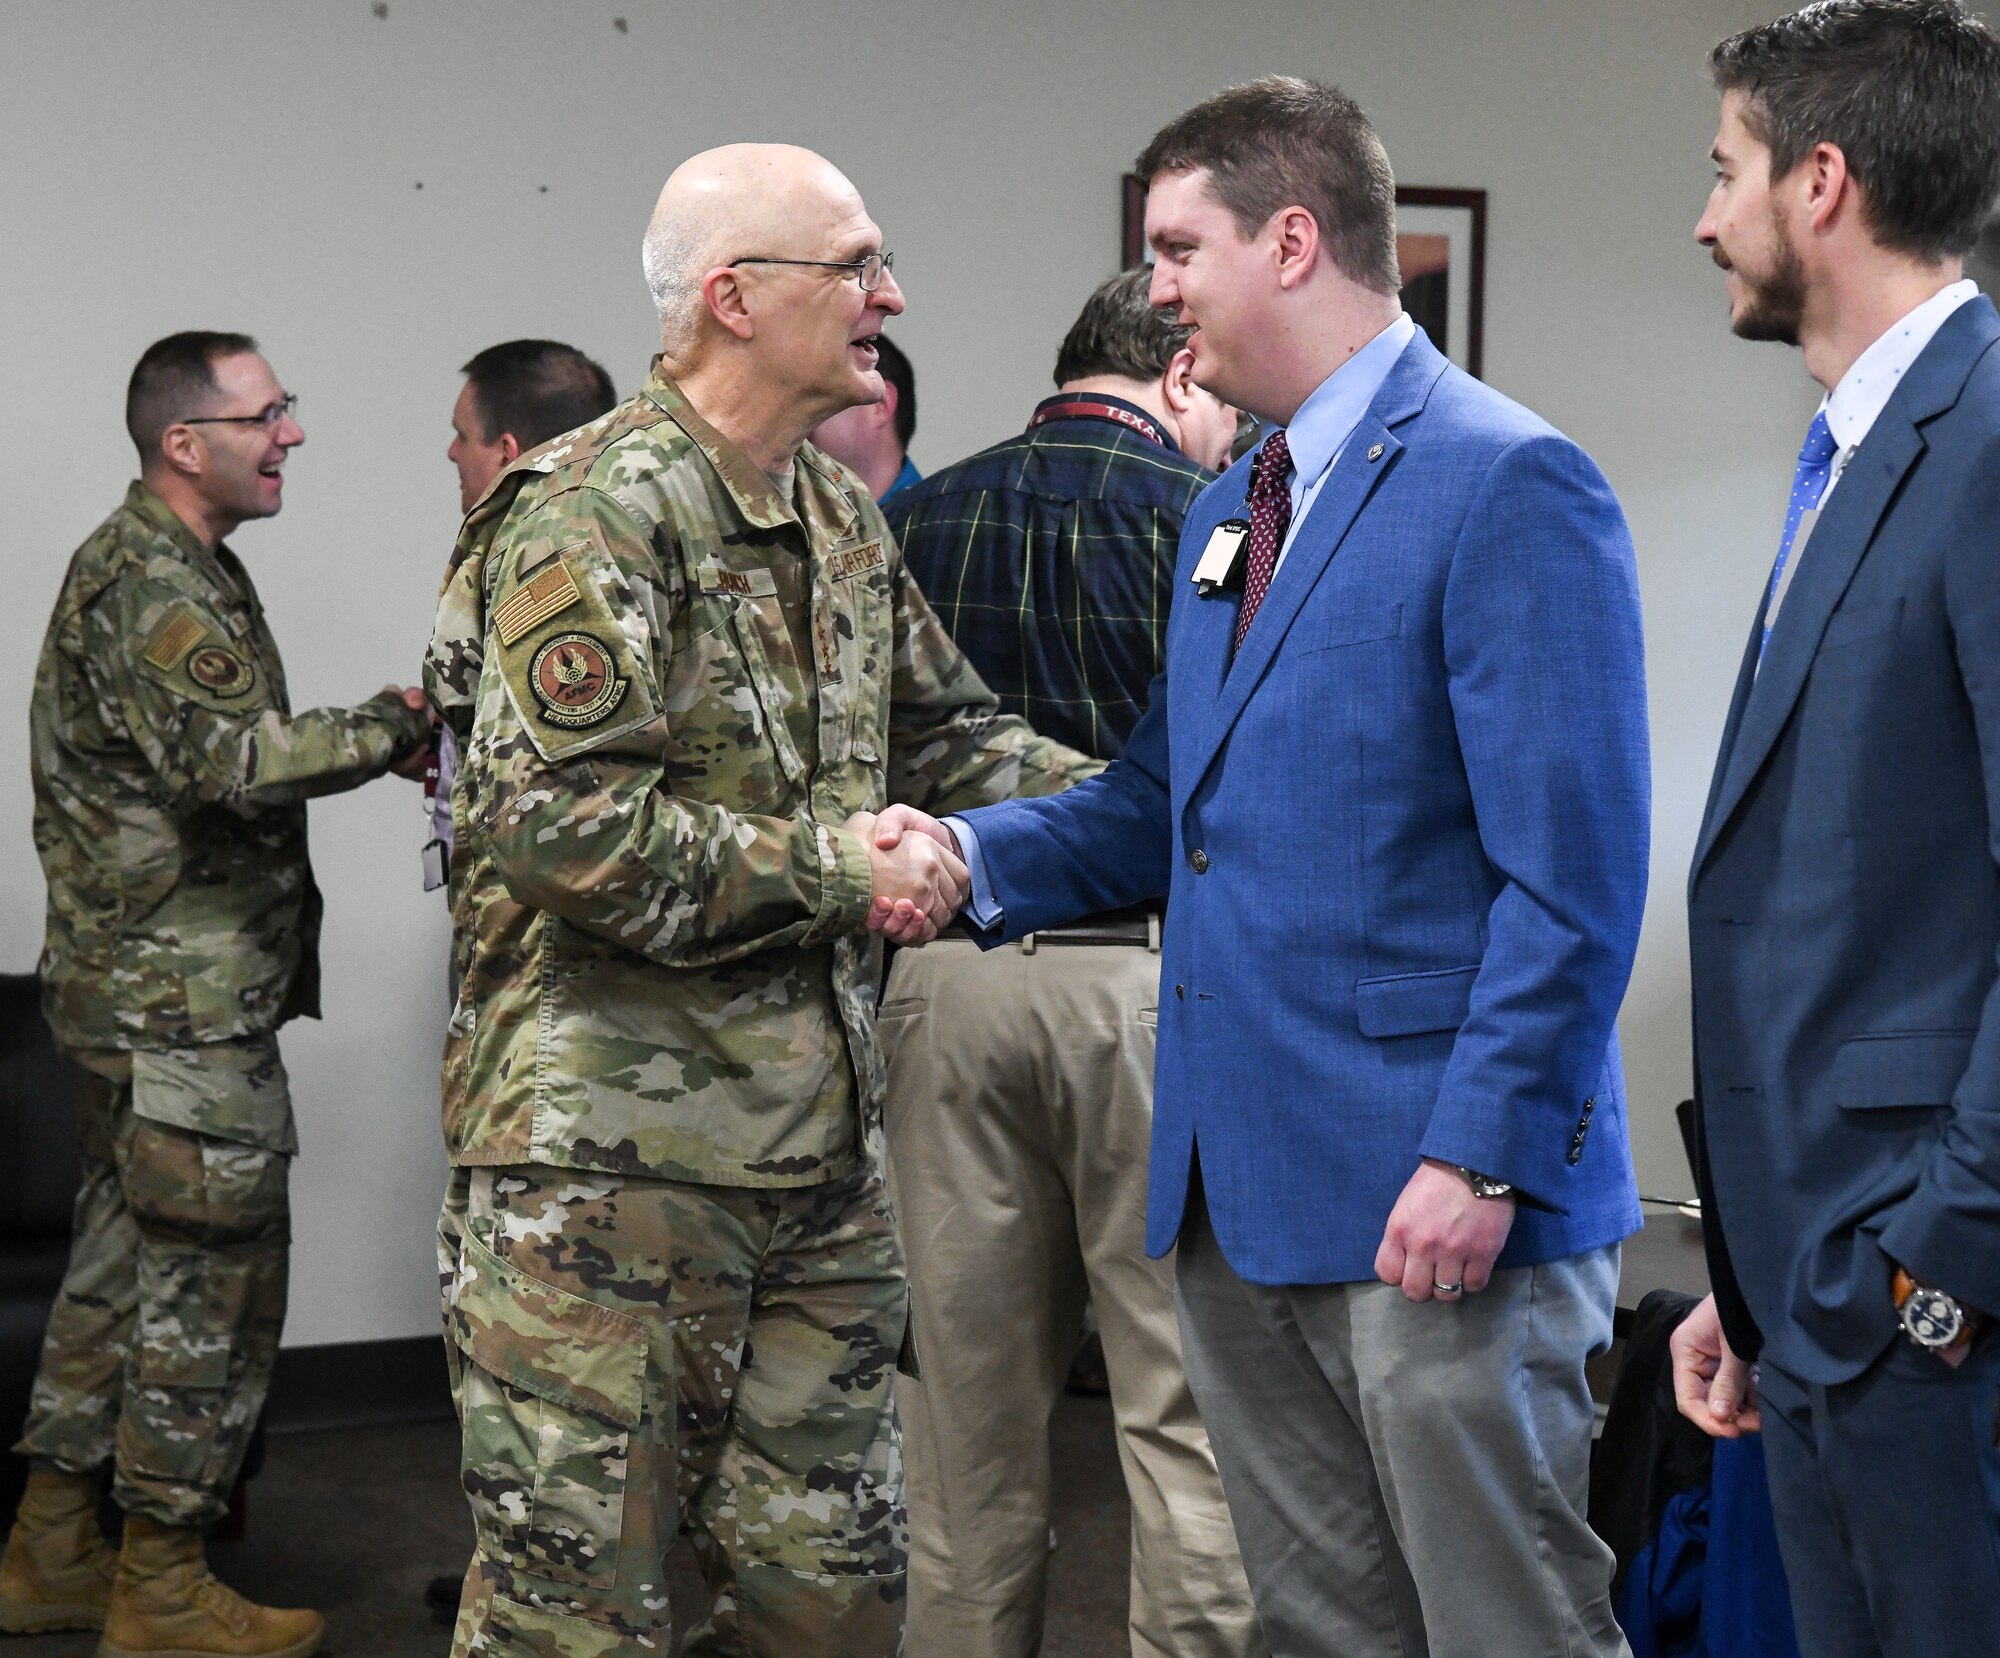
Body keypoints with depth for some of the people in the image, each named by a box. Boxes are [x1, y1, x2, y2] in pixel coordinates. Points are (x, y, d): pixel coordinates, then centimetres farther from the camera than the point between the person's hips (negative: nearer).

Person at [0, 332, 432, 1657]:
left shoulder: (171, 567, 17)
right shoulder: (151, 585, -17)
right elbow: (245, 761, -27)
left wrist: (375, 734, 8)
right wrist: (398, 723, -17)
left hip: (147, 989, 11)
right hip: (185, 1000, -11)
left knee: (126, 1262, 16)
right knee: (215, 1279, -3)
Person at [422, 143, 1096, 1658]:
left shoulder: (840, 519, 14)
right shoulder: (590, 517, -13)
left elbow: (947, 731, 23)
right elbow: (552, 820, -23)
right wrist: (828, 870, -18)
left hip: (821, 1138, 8)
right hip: (611, 1150, -8)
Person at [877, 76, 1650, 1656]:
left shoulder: (1508, 485, -11)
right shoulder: (1227, 514, 16)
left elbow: (1571, 872, -16)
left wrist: (1480, 1159, -21)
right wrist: (976, 854, 2)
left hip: (1432, 1190, -8)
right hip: (1241, 1188, 8)